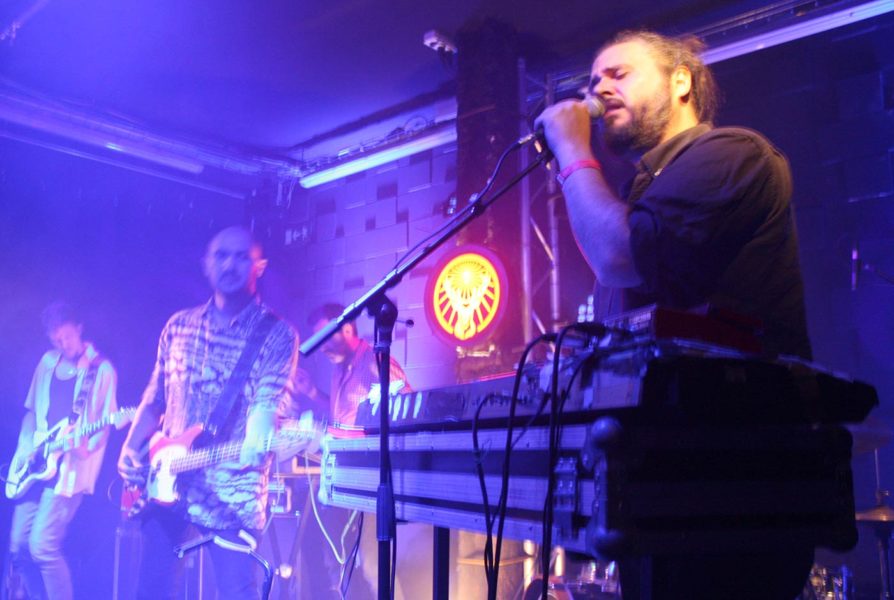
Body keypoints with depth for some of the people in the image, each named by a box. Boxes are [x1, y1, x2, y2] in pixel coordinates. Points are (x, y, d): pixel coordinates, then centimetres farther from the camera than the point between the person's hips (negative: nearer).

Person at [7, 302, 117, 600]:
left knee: (42, 545, -14)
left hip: (68, 469, -7)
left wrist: (83, 446, -27)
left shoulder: (101, 369, -6)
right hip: (36, 465, 7)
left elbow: (104, 425, -8)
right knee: (18, 546, 7)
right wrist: (23, 453, 8)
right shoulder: (47, 363, 11)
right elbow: (32, 412, 18)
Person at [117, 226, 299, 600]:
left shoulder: (277, 335, -3)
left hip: (233, 492, -4)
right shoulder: (178, 326, 11)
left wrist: (254, 444, -36)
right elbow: (154, 398, 17)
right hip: (166, 484, 4)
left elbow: (268, 401, -16)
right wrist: (131, 450, 3)